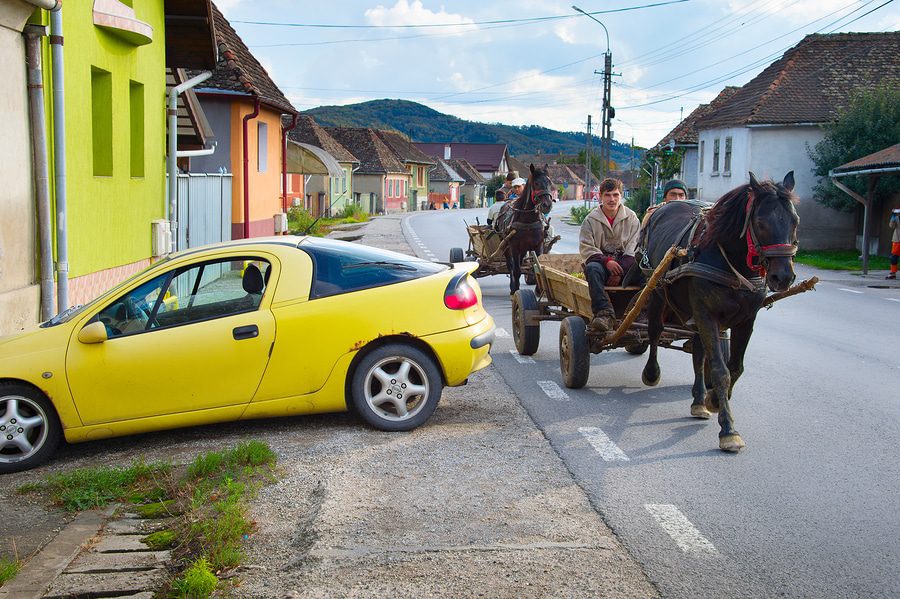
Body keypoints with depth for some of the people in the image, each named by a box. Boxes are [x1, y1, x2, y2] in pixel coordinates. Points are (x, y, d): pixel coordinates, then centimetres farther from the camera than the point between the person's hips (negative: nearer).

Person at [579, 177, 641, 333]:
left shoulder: (631, 218, 7)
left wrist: (620, 272, -16)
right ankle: (604, 313, -47)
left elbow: (633, 250, 0)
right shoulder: (591, 219, 5)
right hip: (600, 261, -1)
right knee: (592, 268, -36)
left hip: (624, 266, 1)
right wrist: (606, 261, -20)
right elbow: (586, 248, -2)